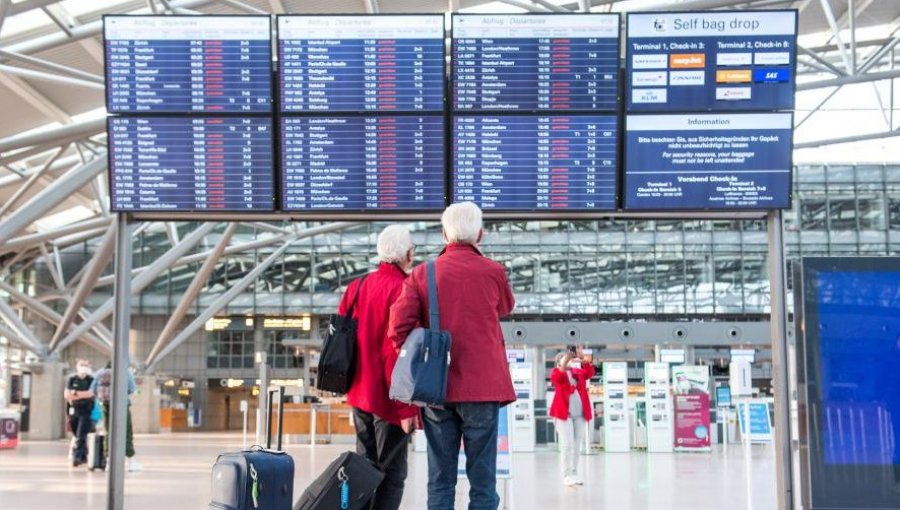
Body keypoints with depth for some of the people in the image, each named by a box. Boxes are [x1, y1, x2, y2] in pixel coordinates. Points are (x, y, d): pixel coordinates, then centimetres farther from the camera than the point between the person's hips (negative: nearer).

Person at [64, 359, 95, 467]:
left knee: (81, 435, -13)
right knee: (77, 435, 8)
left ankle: (77, 457, -17)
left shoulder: (91, 380, 1)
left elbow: (91, 393, -13)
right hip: (74, 410, 4)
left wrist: (75, 394, -9)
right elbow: (67, 395, 0)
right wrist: (84, 395, -11)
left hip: (86, 411, -4)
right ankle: (83, 456, 19)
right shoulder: (71, 379, 8)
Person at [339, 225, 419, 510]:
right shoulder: (402, 290, -16)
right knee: (391, 475, -2)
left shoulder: (356, 287, 7)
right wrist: (407, 406, -18)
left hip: (360, 393, 8)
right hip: (389, 398, -7)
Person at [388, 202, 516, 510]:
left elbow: (398, 328, -9)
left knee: (440, 481, 8)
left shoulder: (422, 273, 1)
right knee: (482, 481, 2)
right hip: (482, 386, -2)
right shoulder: (493, 272, -2)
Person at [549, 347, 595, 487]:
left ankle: (574, 473, 15)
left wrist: (582, 360, -16)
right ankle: (566, 475, -6)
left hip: (580, 414, 5)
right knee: (567, 444, -8)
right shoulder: (557, 372, 3)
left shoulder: (578, 372, 15)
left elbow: (590, 372, -2)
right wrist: (564, 364, -33)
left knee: (577, 444, 8)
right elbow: (556, 377, -19)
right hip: (565, 413, -5)